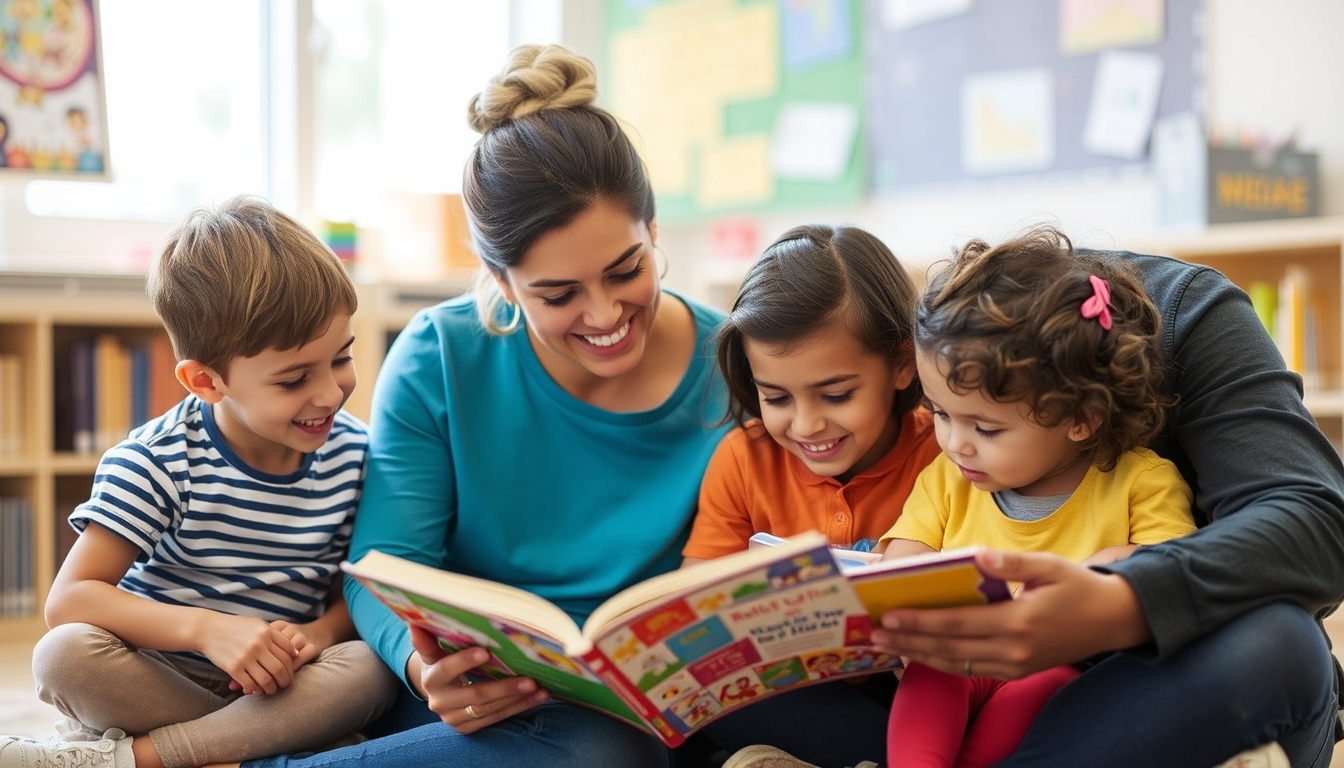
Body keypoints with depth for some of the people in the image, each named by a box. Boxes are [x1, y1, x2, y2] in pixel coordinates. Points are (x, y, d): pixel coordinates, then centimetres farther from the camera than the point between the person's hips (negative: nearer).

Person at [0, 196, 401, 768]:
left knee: (371, 671, -29)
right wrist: (205, 628, -32)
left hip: (278, 682, 3)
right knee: (63, 653, -30)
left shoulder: (352, 454, -4)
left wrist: (316, 635, -19)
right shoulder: (158, 461, -13)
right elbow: (69, 599, -18)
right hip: (157, 677, -3)